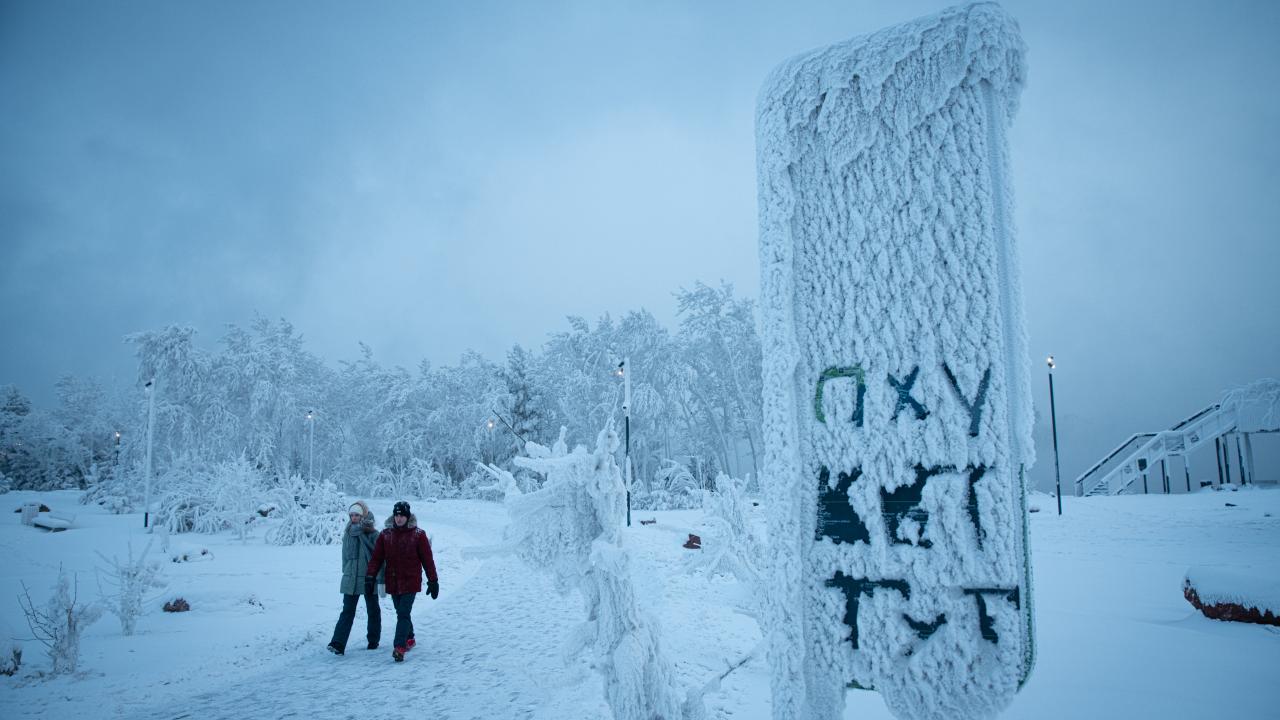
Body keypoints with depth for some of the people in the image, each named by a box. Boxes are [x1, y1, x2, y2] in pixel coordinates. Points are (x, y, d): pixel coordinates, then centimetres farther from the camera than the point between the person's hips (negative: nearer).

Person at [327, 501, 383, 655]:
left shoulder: (373, 534, -9)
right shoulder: (348, 533, 5)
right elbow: (346, 555, 11)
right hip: (350, 579, 3)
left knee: (373, 611, 10)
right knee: (347, 611, -3)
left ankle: (373, 641, 23)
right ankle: (338, 644, -8)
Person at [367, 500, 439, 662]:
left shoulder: (418, 535, -6)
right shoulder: (385, 535, 3)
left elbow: (427, 559, -4)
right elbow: (377, 557, 1)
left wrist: (433, 581, -3)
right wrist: (370, 576, -11)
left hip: (410, 581, -4)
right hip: (393, 582, 4)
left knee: (403, 614, -12)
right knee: (401, 613, 16)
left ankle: (399, 647, -13)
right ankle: (409, 639, 35)